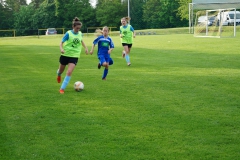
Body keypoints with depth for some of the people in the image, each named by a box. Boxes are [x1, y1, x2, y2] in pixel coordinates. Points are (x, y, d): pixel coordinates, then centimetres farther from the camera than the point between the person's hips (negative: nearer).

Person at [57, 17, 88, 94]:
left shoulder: (80, 34, 1)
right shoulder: (68, 33, -13)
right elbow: (61, 42, -12)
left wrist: (85, 48, 13)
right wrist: (61, 49, -30)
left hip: (74, 56, 2)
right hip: (65, 55, -2)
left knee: (69, 72, -15)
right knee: (61, 70, 17)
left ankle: (62, 88, -6)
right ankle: (59, 75, 57)